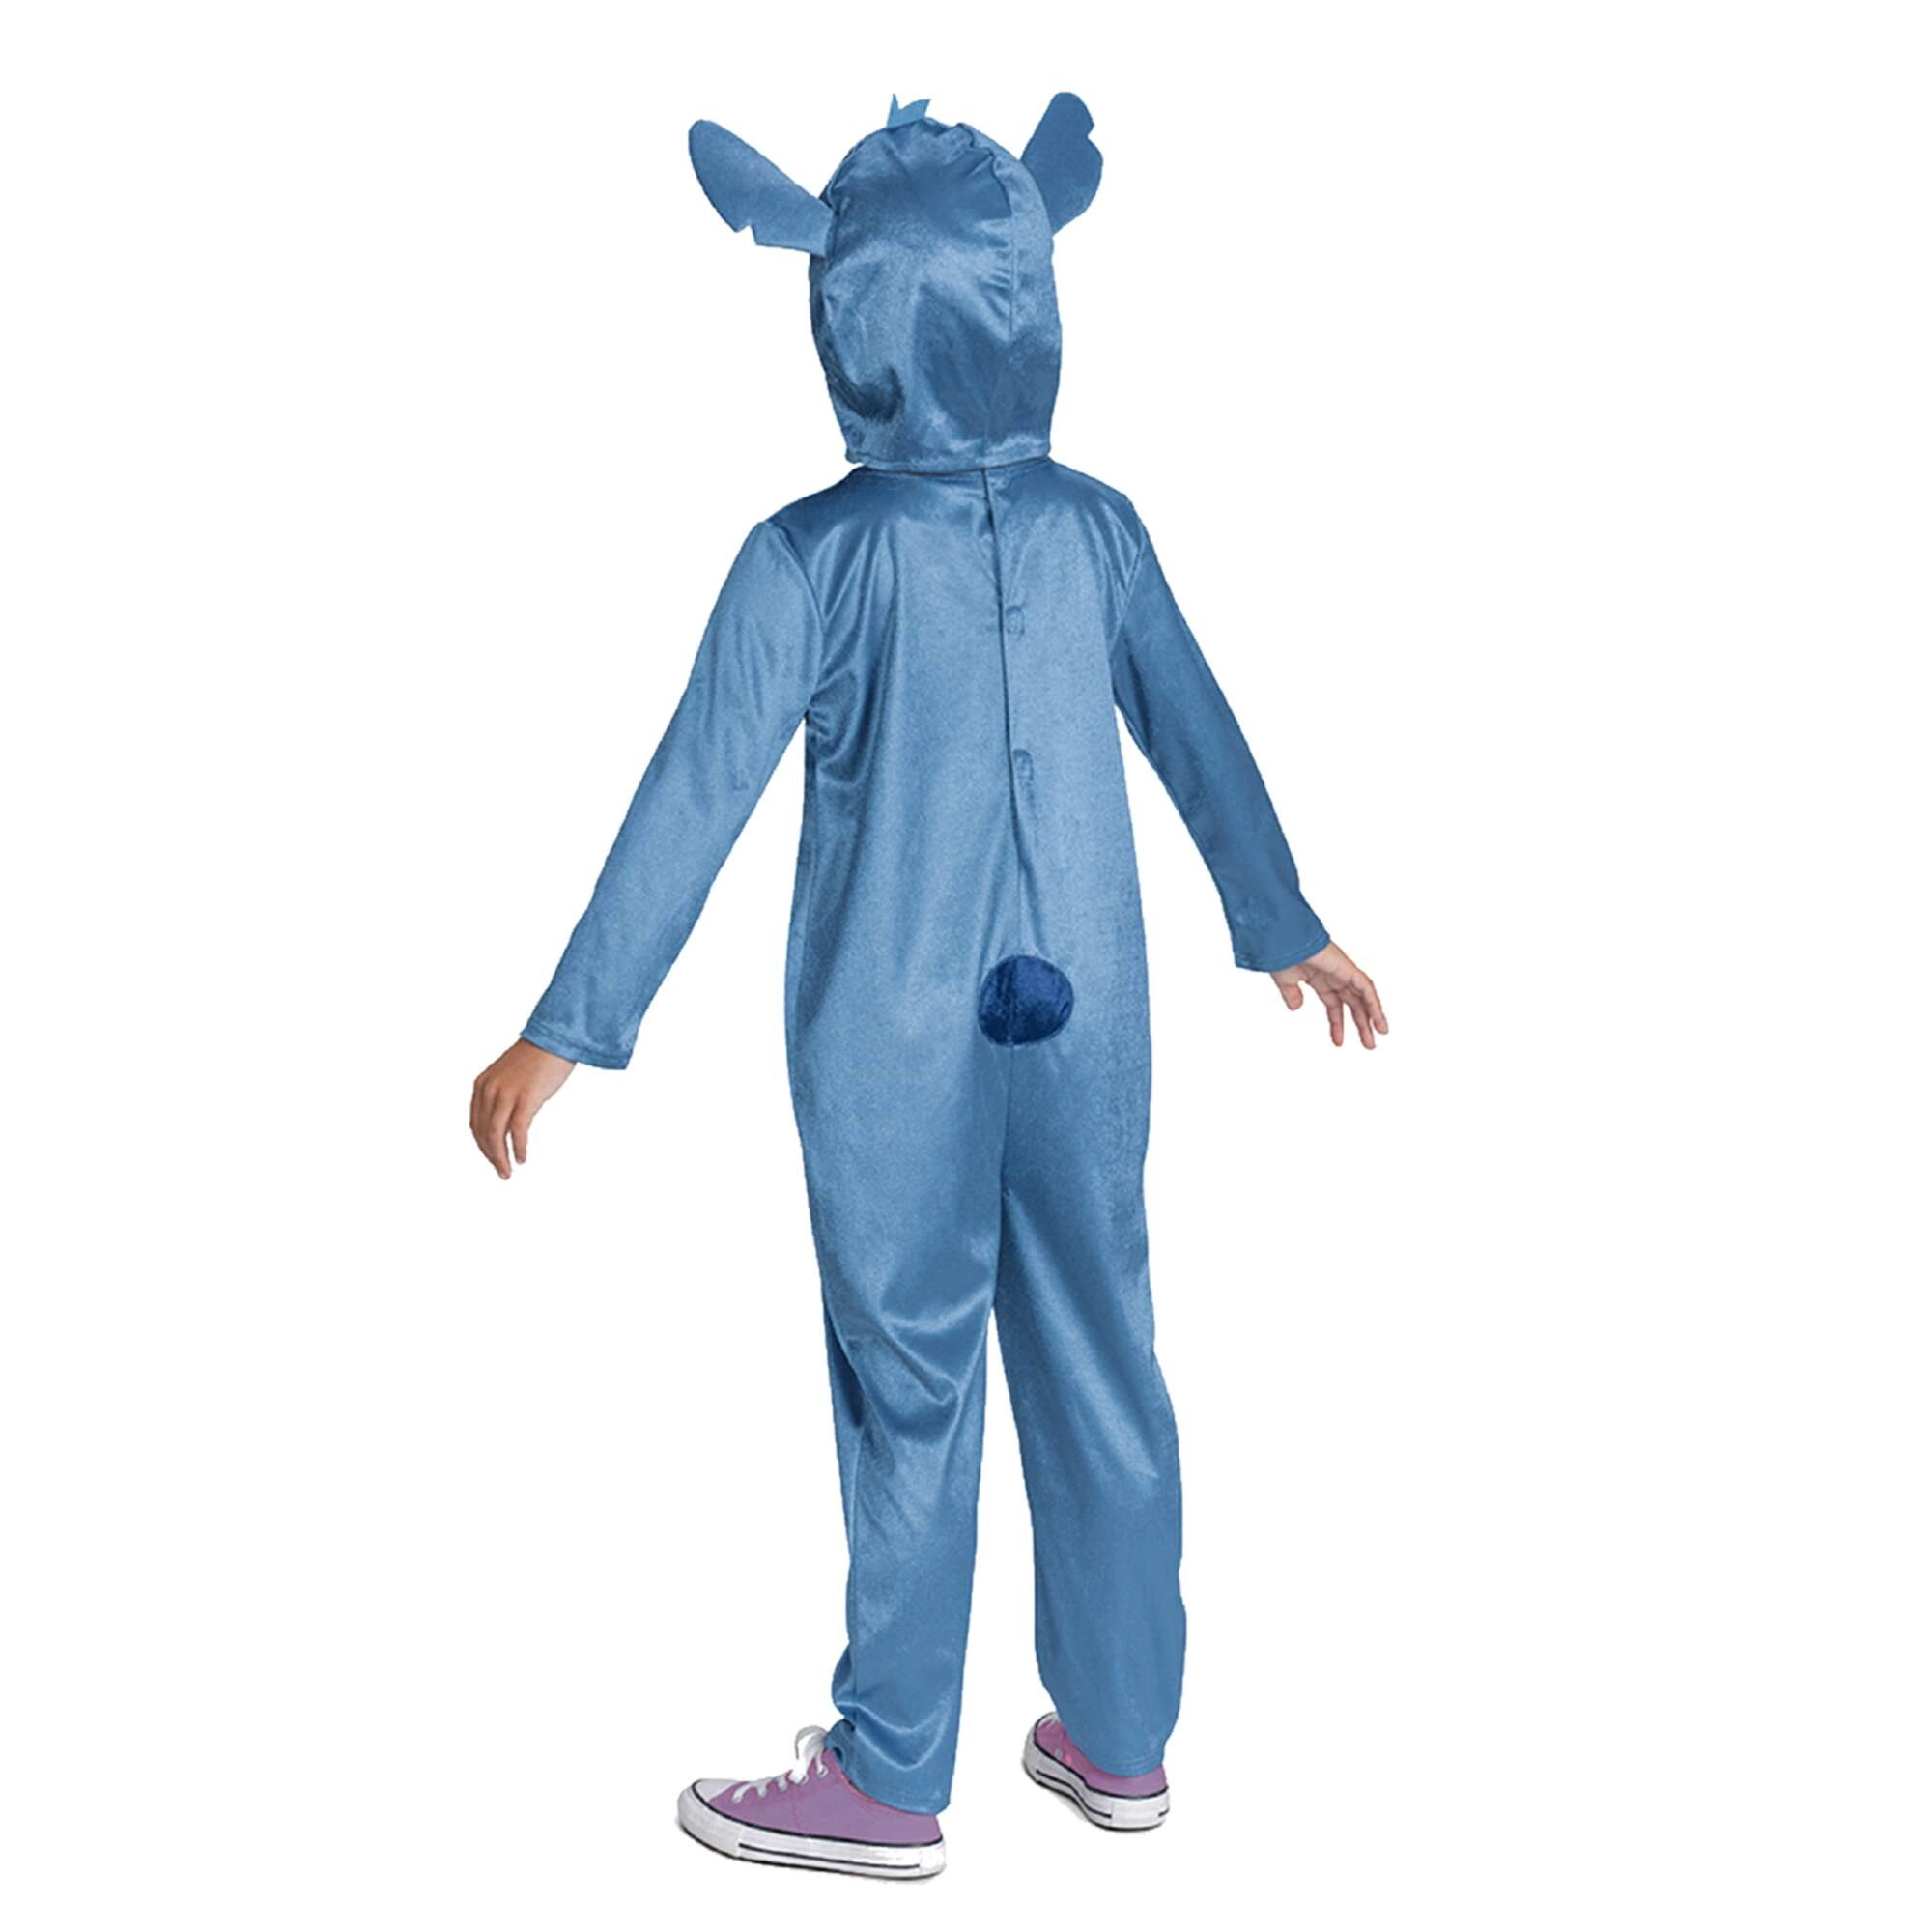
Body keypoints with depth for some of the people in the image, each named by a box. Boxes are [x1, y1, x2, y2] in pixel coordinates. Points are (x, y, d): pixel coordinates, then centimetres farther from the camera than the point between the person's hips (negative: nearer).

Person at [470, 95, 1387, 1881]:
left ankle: (889, 1785, 21)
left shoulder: (810, 557, -13)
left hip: (897, 1046, -3)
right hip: (1085, 1027, 4)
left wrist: (569, 1032, -7)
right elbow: (1200, 739, 9)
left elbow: (694, 804, -14)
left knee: (913, 1396, 7)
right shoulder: (1095, 526, -1)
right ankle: (1120, 1737, 29)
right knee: (1100, 1369, 14)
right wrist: (1285, 928, 23)